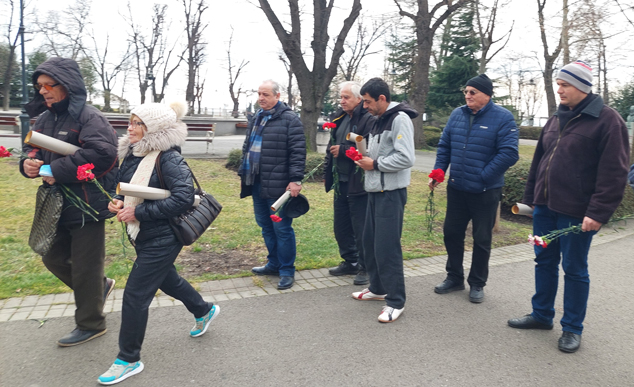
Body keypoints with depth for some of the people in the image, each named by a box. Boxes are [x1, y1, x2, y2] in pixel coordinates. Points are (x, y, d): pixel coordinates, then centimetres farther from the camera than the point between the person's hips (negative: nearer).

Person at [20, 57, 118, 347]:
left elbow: (102, 152, -30)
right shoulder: (45, 119, 9)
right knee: (53, 259, 20)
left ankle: (90, 324, 23)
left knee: (85, 268, 4)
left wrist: (57, 170, -24)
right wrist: (30, 162, -9)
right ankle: (99, 286, 41)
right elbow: (34, 149, 16)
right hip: (58, 206, 9)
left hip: (87, 206, -8)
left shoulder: (89, 117, -16)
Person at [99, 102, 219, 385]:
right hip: (143, 235, 9)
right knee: (167, 280, 26)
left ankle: (129, 360, 18)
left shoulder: (169, 159, -21)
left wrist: (139, 212, -25)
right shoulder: (132, 154, 3)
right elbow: (123, 187, 16)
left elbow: (183, 198, -28)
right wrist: (117, 202, -7)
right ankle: (204, 311, 50)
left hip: (162, 239, -9)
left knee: (135, 296, -2)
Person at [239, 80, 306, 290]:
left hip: (278, 186, -8)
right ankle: (274, 264, 32)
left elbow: (298, 152, -14)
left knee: (282, 229, 0)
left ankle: (287, 271, 13)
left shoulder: (289, 119, -8)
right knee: (266, 226, 17)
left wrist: (295, 180, -19)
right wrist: (243, 173, 21)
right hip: (257, 184, 8)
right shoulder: (256, 118, 16)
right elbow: (247, 148, 23)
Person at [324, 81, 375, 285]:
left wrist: (343, 150, -18)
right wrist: (328, 173, 15)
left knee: (361, 229, 0)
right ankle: (351, 262, 33)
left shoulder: (368, 119, -14)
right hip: (341, 183, 9)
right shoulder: (340, 119, 14)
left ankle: (366, 267, 16)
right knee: (341, 227, 17)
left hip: (359, 184, -9)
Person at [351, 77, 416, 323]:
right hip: (375, 191, 10)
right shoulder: (378, 121, 16)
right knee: (370, 243, 15)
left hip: (391, 193, -10)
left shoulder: (399, 119, -14)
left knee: (387, 247, -7)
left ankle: (396, 301, 6)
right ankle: (377, 288, 31)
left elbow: (406, 158, -23)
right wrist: (366, 158, 6)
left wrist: (375, 164, -15)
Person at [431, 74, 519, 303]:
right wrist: (438, 172, -3)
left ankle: (477, 284, 24)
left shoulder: (503, 118, -11)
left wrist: (482, 177, -17)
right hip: (456, 188, 5)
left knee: (482, 239, 8)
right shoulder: (457, 114, 4)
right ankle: (454, 278, 30)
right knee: (451, 233, 12)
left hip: (485, 192, -5)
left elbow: (509, 153, -17)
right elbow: (444, 146, 9)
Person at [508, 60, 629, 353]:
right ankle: (542, 315, 31)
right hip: (545, 206, 7)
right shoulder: (557, 119, 12)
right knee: (544, 262, 15)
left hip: (576, 213, -6)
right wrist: (529, 197, 15)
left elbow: (614, 173, -14)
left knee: (574, 269, 5)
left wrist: (598, 213, -19)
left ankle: (572, 328, 21)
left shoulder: (607, 120, -9)